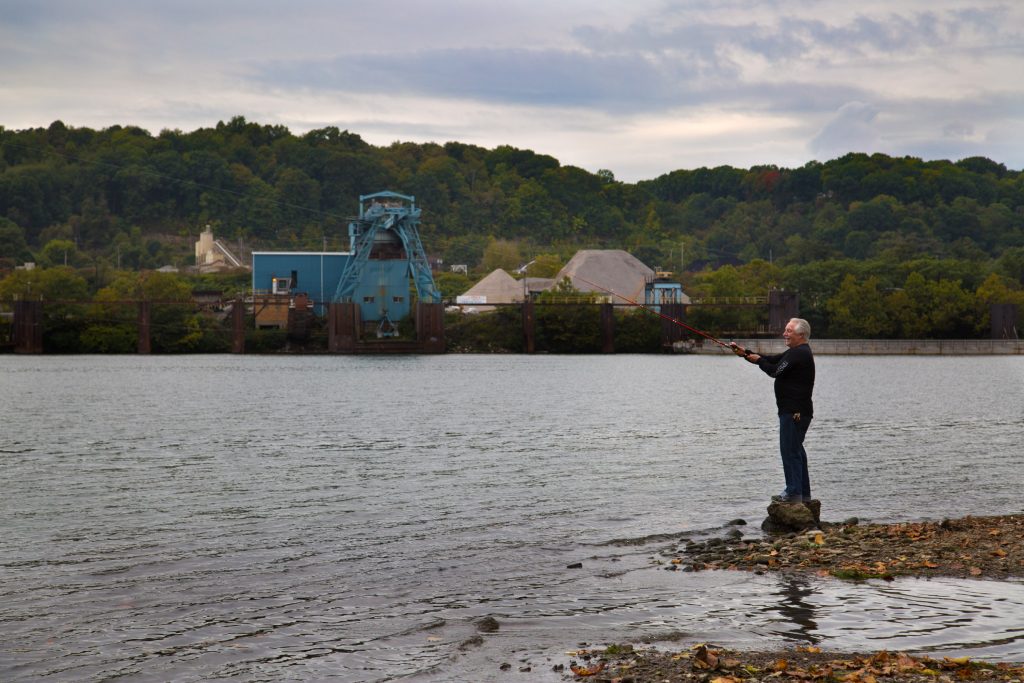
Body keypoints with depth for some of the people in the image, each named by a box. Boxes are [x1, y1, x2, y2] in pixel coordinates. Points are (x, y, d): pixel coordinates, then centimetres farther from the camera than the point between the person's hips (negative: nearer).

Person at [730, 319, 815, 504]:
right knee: (796, 450, 14)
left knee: (790, 450, -9)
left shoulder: (799, 354, -15)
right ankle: (803, 494, 18)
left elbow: (775, 371, -20)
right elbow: (772, 360, 20)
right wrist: (745, 353, 12)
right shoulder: (798, 352, 20)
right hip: (795, 410, 11)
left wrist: (758, 360, -3)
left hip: (794, 412, -11)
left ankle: (794, 493, -9)